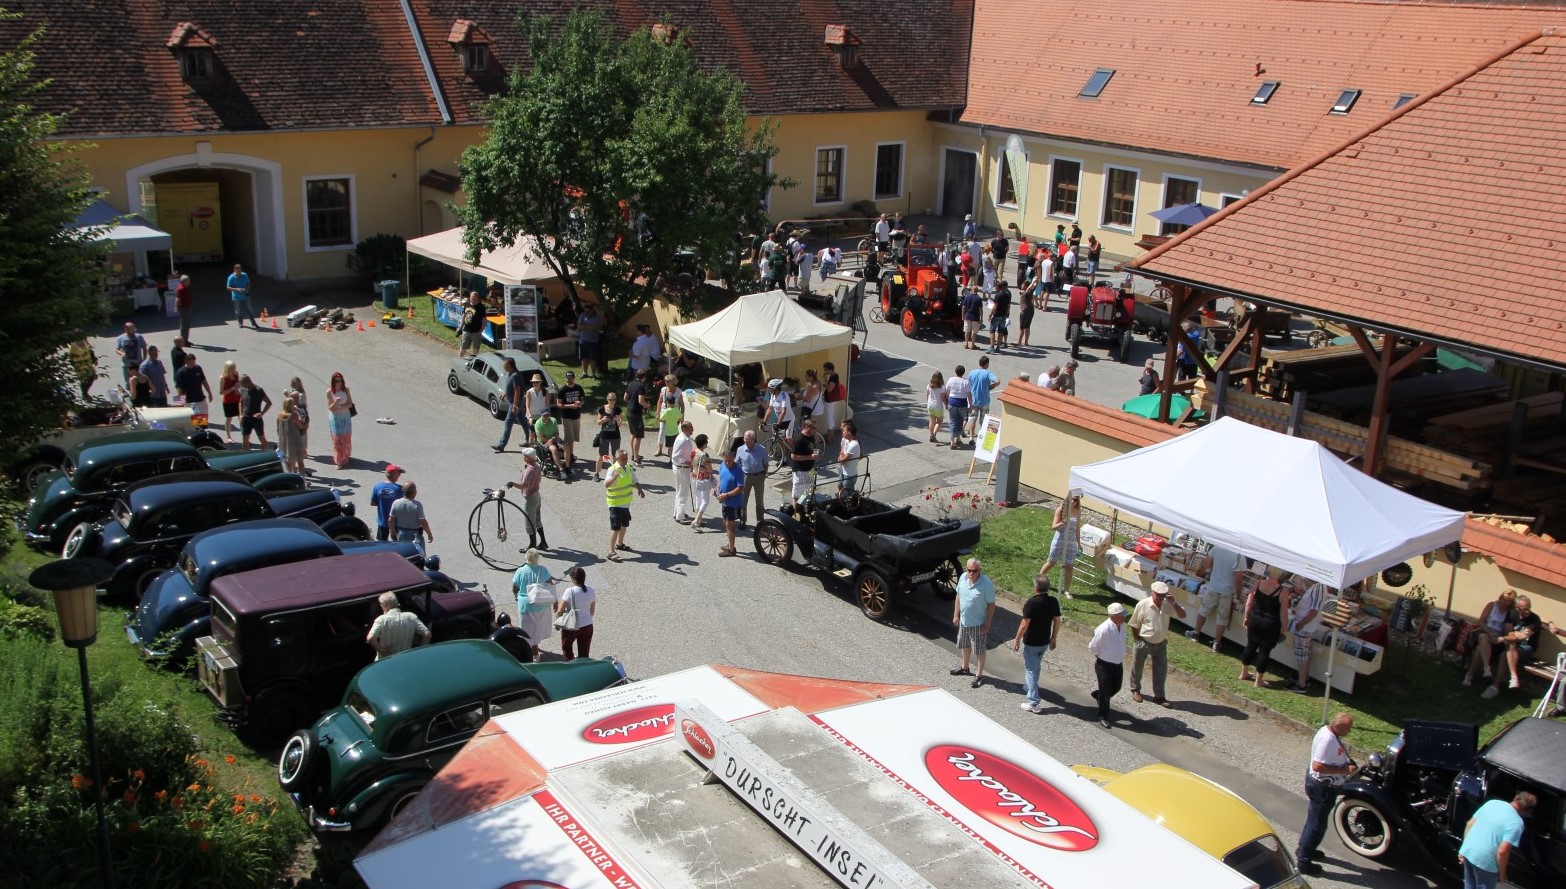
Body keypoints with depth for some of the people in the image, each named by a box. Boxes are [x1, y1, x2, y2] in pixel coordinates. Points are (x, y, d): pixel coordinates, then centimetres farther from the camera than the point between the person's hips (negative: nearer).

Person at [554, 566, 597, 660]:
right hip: (587, 626, 4)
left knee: (567, 648, 21)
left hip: (571, 627, -4)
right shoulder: (590, 591, -2)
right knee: (584, 653, 14)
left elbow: (560, 611, -17)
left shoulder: (570, 591, -17)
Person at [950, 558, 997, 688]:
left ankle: (979, 675, 23)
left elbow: (991, 605, -16)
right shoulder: (963, 578, -8)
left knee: (979, 651, 8)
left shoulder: (986, 584, -24)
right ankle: (965, 668, 46)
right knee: (965, 645, 25)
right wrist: (956, 615, 8)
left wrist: (987, 624, -15)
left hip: (978, 623, -6)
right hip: (963, 620, 6)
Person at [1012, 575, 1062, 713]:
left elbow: (1024, 625, -22)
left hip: (1031, 643, -6)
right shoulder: (1054, 601, -7)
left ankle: (1034, 703, 2)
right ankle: (1030, 687, 48)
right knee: (1036, 667, 27)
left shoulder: (1032, 603, -25)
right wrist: (1054, 639, 15)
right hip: (1045, 642, 6)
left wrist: (1017, 640, -9)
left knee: (1030, 670, 3)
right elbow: (1057, 622, 1)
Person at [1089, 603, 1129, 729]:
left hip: (1118, 664, 7)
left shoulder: (1122, 626, -5)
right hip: (1104, 665, -7)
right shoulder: (1104, 629, -29)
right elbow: (1093, 648, -16)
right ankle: (1103, 717, 23)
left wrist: (1121, 657, 12)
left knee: (1116, 688, 20)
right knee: (1105, 692, 4)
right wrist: (1100, 657, -1)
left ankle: (1097, 695, 48)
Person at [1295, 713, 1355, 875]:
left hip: (1320, 784, 10)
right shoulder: (1327, 739, -31)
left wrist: (1345, 766, 3)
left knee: (1314, 818, 25)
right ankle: (1303, 861, 11)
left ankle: (1304, 848, 42)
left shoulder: (1328, 731, 1)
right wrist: (1342, 770, -27)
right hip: (1323, 787, -10)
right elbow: (1317, 766, -34)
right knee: (1317, 824, 2)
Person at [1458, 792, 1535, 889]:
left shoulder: (1492, 802, 4)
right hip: (1485, 861, -6)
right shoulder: (1516, 823, -15)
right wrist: (1502, 873, -6)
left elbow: (1470, 824, 9)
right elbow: (1502, 851, -22)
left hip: (1468, 852, 6)